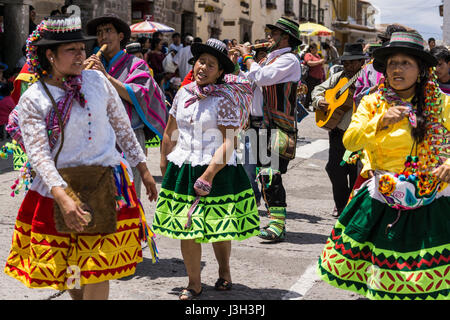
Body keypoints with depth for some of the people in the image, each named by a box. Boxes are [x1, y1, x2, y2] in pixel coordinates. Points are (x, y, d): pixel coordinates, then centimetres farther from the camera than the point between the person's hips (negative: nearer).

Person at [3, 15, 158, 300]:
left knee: (97, 267, -3)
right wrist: (63, 198, -25)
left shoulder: (97, 80, 2)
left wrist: (143, 170, 13)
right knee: (65, 269, 8)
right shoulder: (32, 100, -5)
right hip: (59, 188, -1)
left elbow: (123, 127, 12)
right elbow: (38, 154, -13)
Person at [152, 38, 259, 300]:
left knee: (218, 228, 6)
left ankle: (224, 273, 31)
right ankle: (194, 283, 15)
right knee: (186, 228, 2)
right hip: (183, 168, 4)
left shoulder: (225, 98, -9)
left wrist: (208, 175, -19)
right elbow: (170, 132, 18)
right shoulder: (184, 93, 7)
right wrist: (165, 164, 16)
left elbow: (229, 143, -14)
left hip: (217, 168, -4)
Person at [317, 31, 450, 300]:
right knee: (384, 281, 4)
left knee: (428, 284, -1)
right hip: (383, 203, 1)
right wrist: (380, 121, -19)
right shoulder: (373, 103, 6)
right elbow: (349, 141, -5)